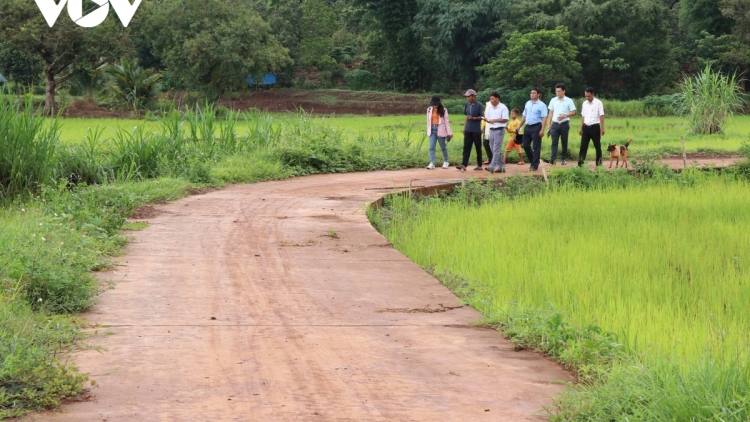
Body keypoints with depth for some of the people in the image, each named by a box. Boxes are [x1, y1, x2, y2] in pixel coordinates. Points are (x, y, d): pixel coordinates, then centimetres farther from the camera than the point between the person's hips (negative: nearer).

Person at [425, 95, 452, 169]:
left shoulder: (443, 110, -4)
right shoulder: (429, 109, 5)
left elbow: (446, 121, -4)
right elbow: (428, 121, 10)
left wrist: (449, 132, -7)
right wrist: (428, 131, 9)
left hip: (440, 130, -3)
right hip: (432, 130, 3)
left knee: (443, 147, 9)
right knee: (431, 147, -6)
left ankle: (445, 162, 25)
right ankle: (432, 163, -10)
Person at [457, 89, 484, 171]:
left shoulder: (479, 106, -9)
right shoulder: (467, 105, 9)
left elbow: (482, 117, -8)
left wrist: (473, 118, -21)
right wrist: (464, 128, 14)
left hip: (476, 130, -5)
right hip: (468, 130, 5)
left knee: (478, 148, 4)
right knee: (466, 147, -1)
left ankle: (479, 165, 11)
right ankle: (464, 165, -6)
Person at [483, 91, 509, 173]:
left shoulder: (503, 108, -7)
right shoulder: (489, 108, 12)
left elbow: (505, 119, -11)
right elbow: (487, 118, 13)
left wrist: (495, 120, -14)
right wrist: (486, 119, -9)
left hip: (499, 130, -7)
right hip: (491, 130, 7)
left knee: (496, 150, -10)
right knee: (495, 150, 10)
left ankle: (492, 166, -16)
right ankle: (500, 166, 18)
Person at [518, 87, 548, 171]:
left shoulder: (541, 105, -7)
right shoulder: (528, 103, 13)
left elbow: (544, 118, -13)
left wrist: (542, 130, -21)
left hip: (536, 127, -7)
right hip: (527, 127, 7)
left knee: (536, 147, -1)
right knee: (525, 145, 8)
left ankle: (535, 165, 5)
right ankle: (533, 160, 25)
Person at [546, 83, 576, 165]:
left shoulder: (568, 101, -2)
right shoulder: (553, 100, 7)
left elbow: (573, 112, -1)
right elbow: (551, 113, 10)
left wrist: (565, 115, -17)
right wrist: (549, 124, 5)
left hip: (564, 124, -2)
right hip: (555, 124, 2)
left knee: (564, 142, 6)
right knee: (554, 142, -8)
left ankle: (564, 159, 14)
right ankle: (553, 158, -17)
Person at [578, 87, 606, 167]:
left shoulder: (598, 103, -6)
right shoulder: (584, 103, 9)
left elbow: (601, 116, -8)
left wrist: (602, 128, -13)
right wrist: (581, 128, 11)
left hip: (595, 127, -4)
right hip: (586, 127, 4)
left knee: (597, 146, 5)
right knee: (583, 145, -2)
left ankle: (599, 163, 14)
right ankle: (580, 162, -5)